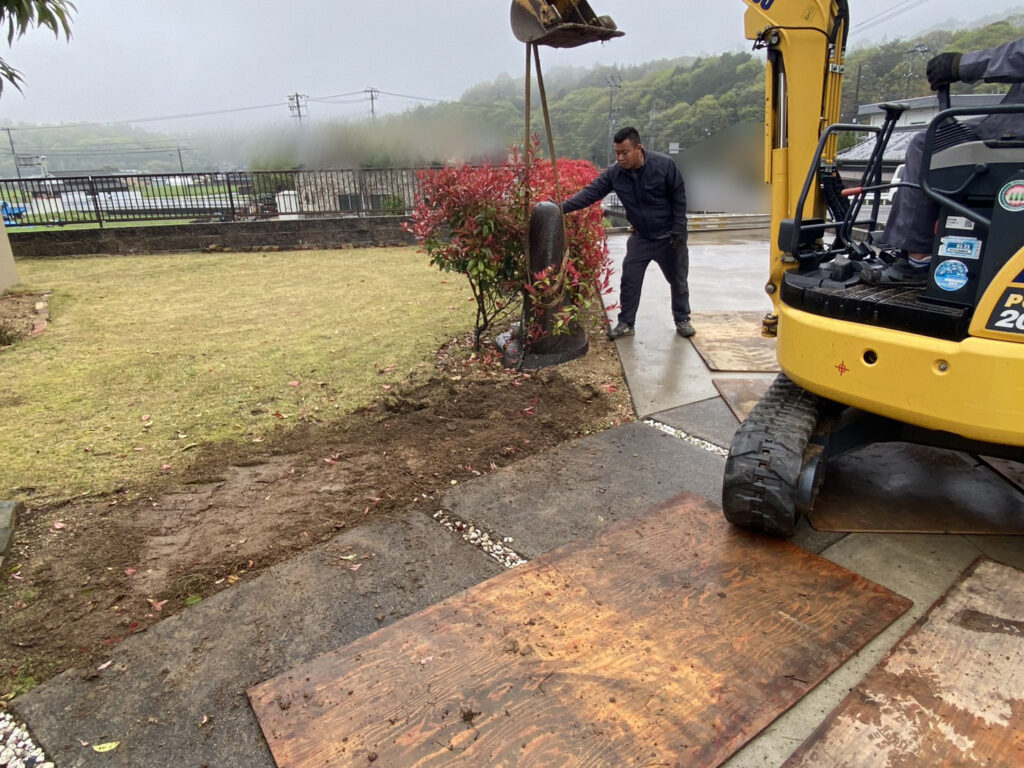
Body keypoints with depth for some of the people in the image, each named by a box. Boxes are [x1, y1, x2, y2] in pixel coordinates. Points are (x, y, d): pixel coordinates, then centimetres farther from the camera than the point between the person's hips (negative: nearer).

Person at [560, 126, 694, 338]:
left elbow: (679, 197, -12)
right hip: (640, 237, 2)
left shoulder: (664, 165, -20)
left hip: (669, 236, -2)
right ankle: (626, 323, 15)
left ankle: (682, 320, 28)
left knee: (678, 280, 10)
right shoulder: (614, 173, -13)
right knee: (629, 281, 1)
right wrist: (562, 207, -28)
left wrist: (678, 228, -14)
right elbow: (590, 192, -15)